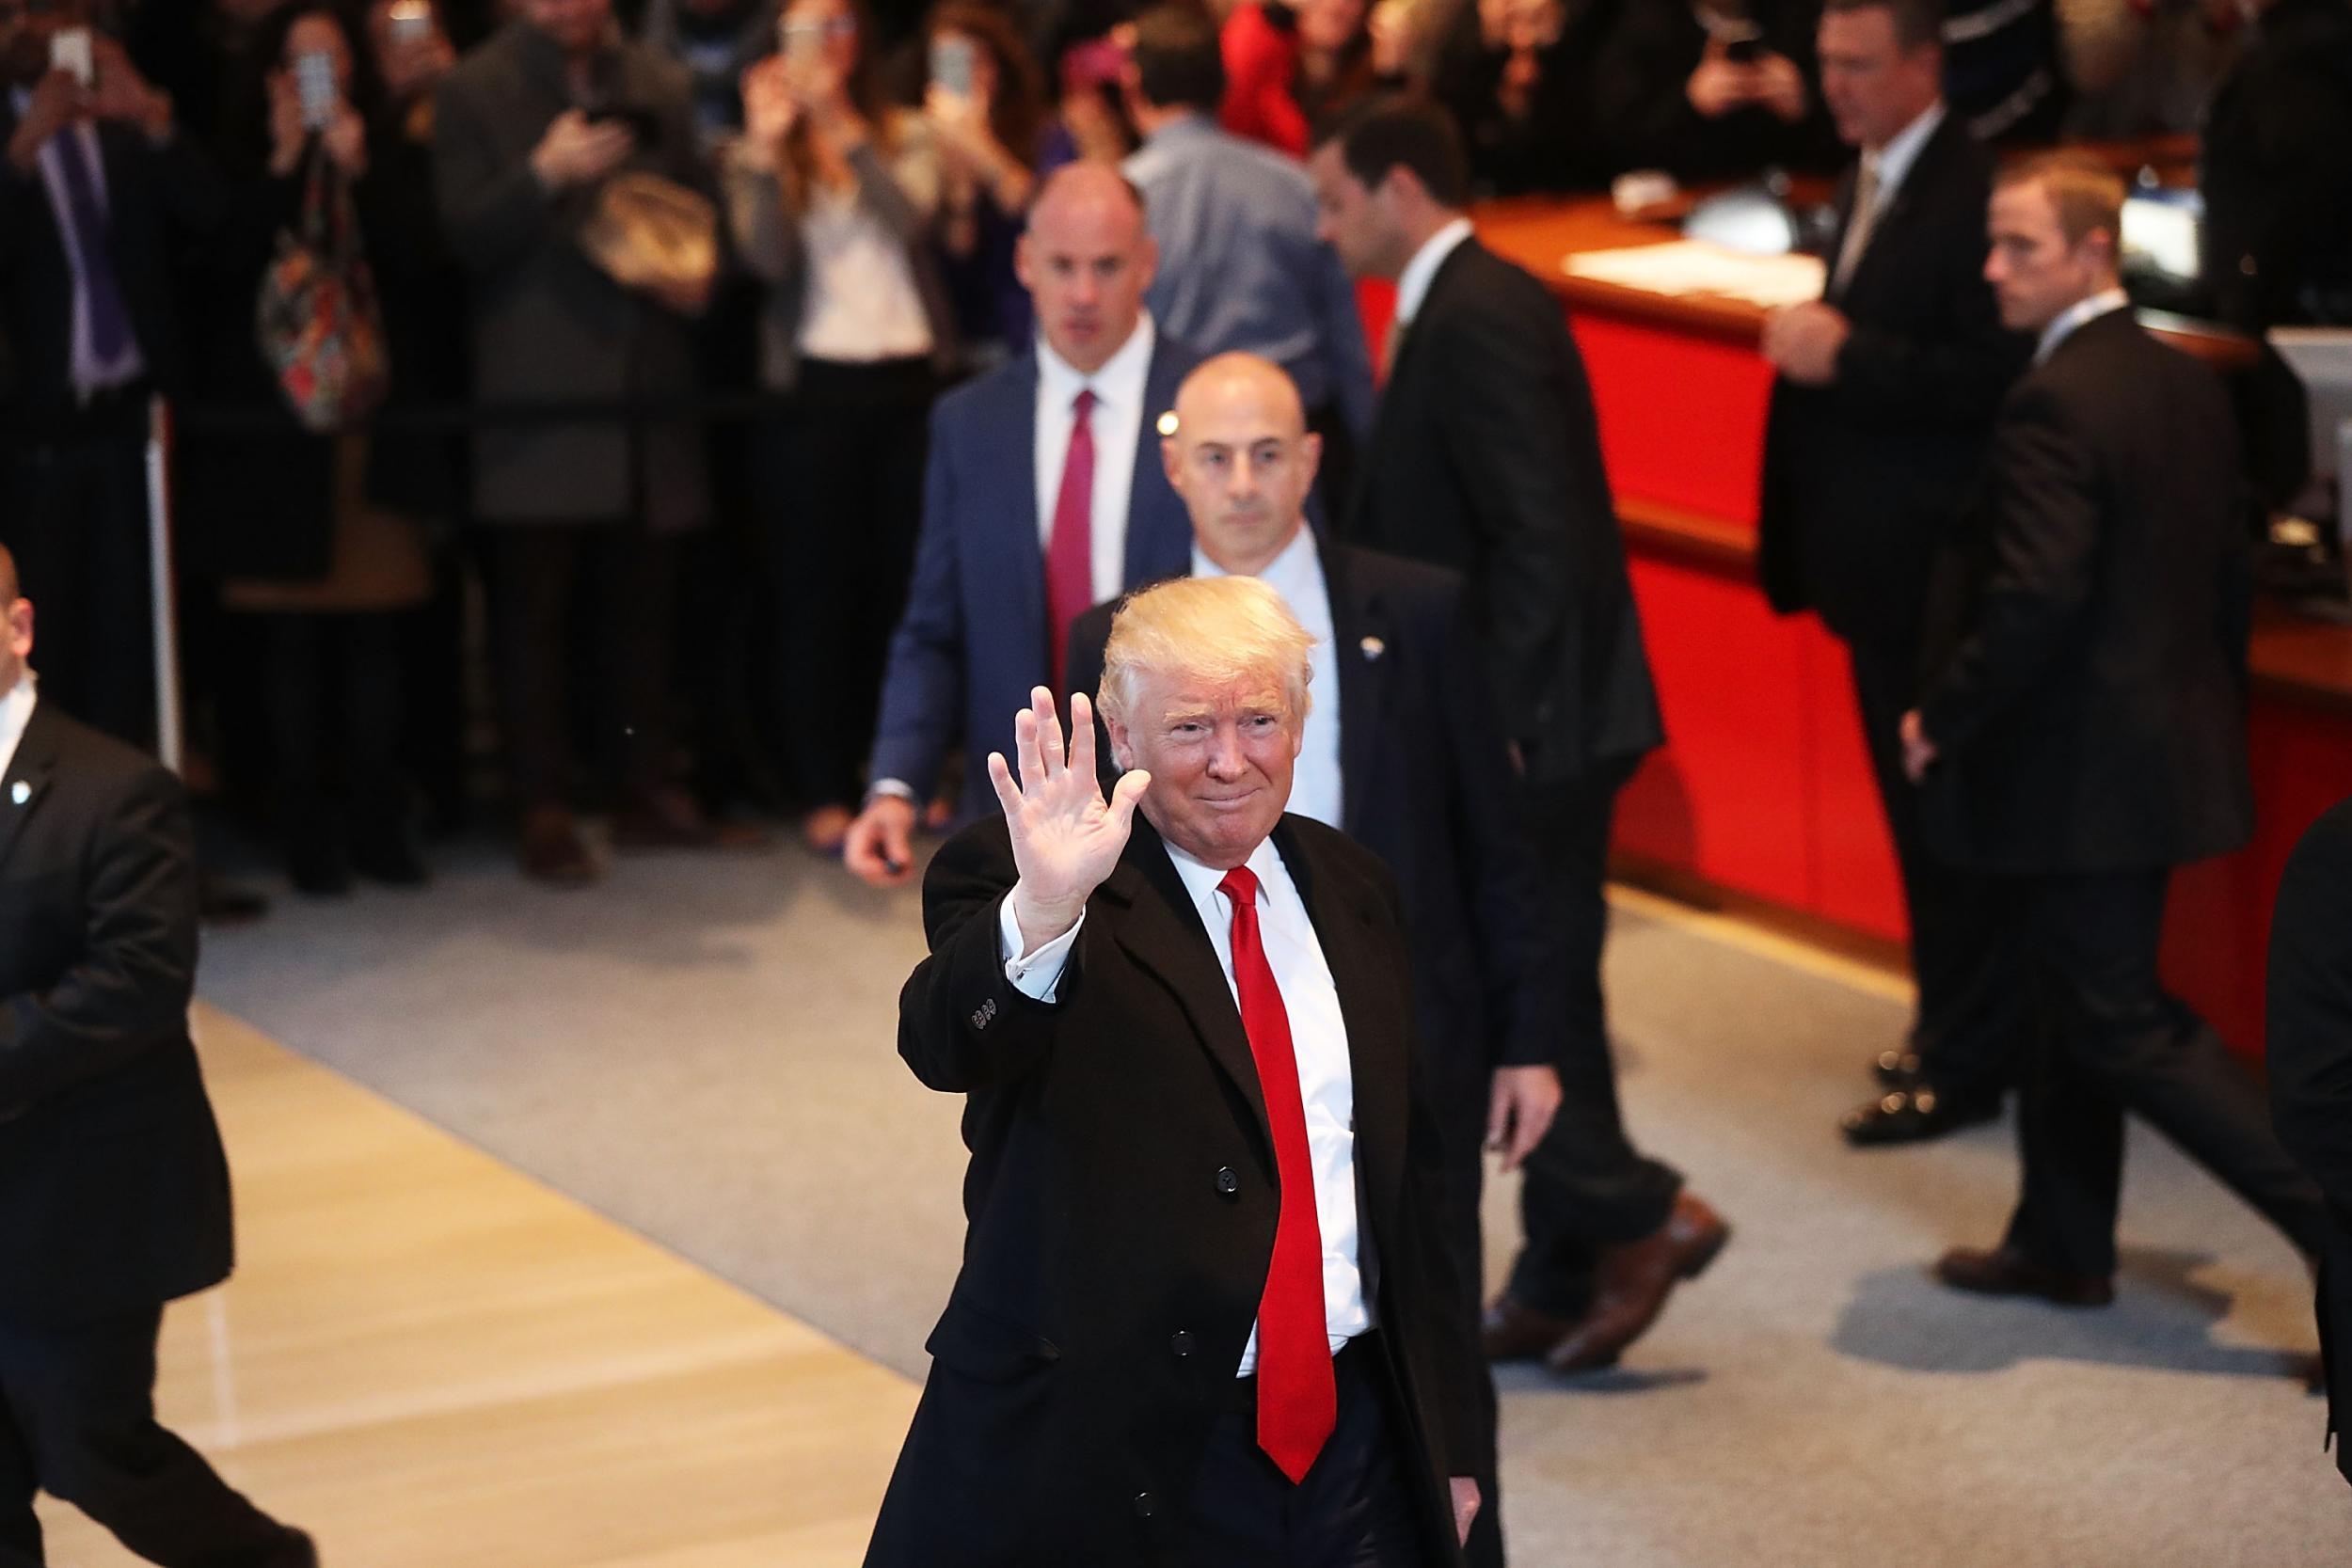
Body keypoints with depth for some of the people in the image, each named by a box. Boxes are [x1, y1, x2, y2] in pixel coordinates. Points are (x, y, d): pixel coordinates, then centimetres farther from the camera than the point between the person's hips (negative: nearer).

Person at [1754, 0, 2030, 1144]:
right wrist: (1812, 342, 5)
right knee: (1918, 803, 18)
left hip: (1933, 565, -10)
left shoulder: (1973, 193, -18)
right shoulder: (1869, 183, 13)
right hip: (1879, 556, 10)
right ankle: (1960, 1023, 29)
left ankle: (1962, 1061, 6)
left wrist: (1844, 355, -24)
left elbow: (1995, 376, -24)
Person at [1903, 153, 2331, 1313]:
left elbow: (2035, 597, -27)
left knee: (2124, 1027, -3)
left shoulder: (2054, 403, -21)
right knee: (2080, 1005, 19)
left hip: (2073, 773, -9)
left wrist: (1943, 721, -15)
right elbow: (2230, 572, 14)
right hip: (2166, 753, 9)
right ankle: (2061, 1248, 29)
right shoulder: (2189, 386, 8)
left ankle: (2332, 1214, -9)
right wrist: (2215, 713, 22)